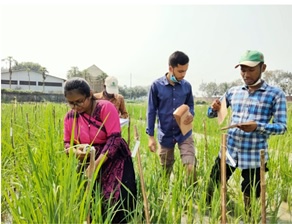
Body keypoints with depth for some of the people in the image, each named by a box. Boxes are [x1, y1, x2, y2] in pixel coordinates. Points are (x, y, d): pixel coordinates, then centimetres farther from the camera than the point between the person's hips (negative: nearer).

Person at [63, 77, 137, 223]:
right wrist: (75, 151, -17)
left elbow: (114, 138, -21)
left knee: (116, 200, -12)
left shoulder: (106, 108, -14)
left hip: (114, 160, -3)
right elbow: (67, 143, 9)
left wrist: (95, 165, -28)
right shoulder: (70, 116, 0)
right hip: (89, 162, 4)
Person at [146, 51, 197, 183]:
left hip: (184, 133, 1)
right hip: (165, 135, -1)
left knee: (191, 167, -11)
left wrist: (191, 115, -13)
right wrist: (150, 136, -7)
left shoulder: (187, 86, -2)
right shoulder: (156, 85, -10)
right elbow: (151, 111, -5)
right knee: (166, 170, 16)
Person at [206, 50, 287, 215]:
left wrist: (258, 126, -25)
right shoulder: (233, 91, 6)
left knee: (249, 197, 9)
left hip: (255, 155, -3)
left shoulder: (275, 94, -5)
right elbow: (211, 114, 12)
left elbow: (282, 127, -7)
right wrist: (214, 108, -12)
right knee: (213, 184, 12)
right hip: (229, 150, 4)